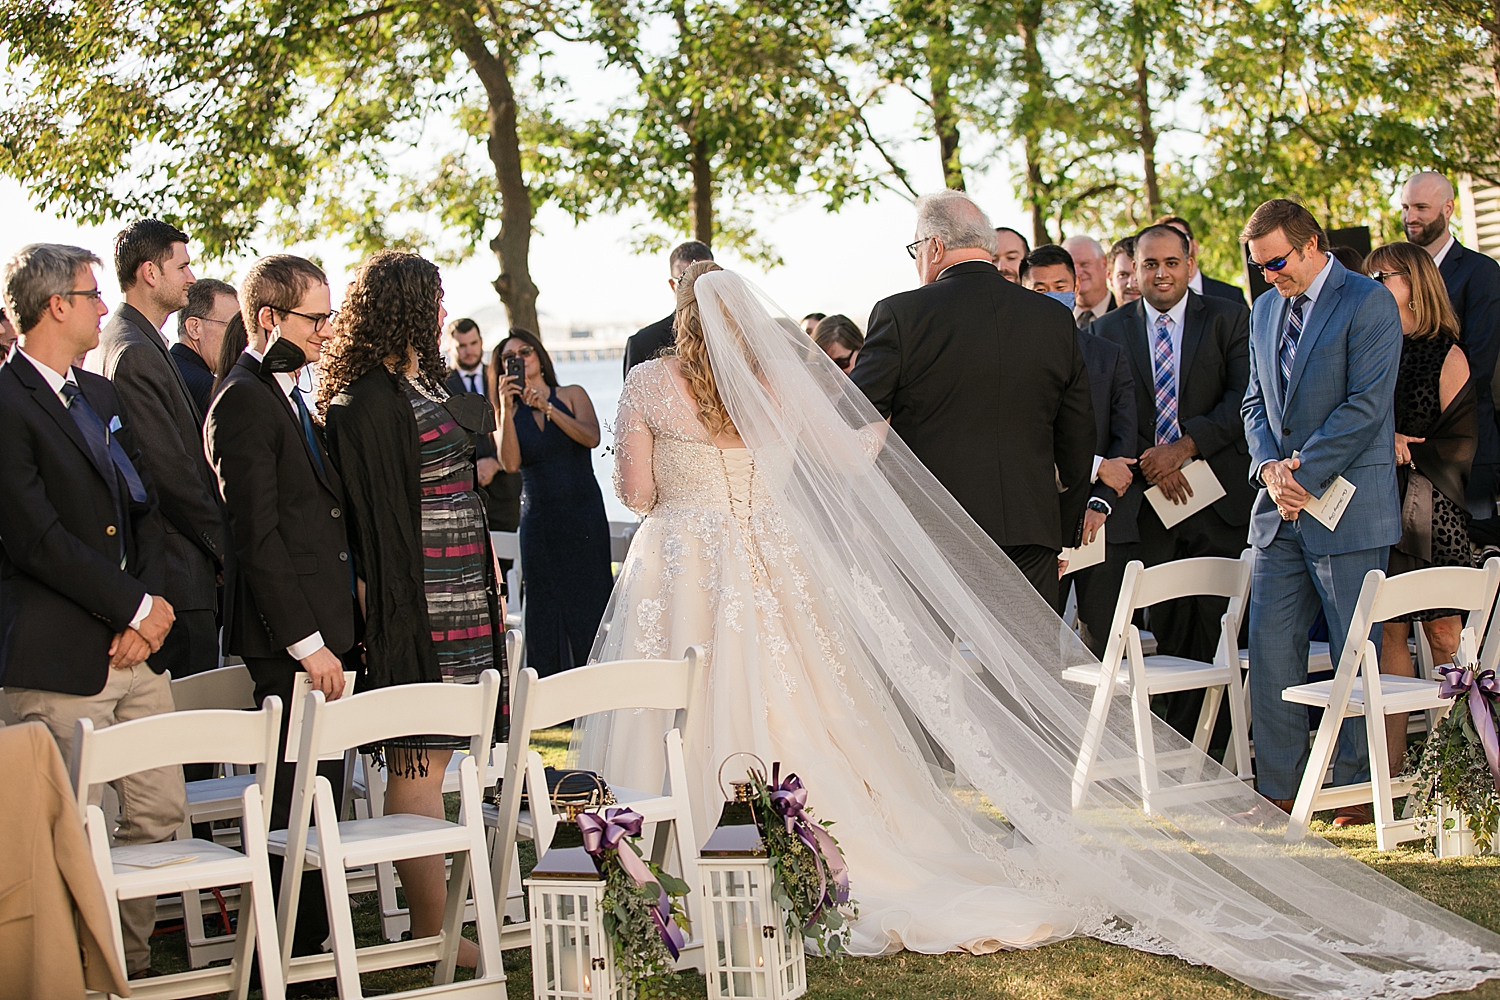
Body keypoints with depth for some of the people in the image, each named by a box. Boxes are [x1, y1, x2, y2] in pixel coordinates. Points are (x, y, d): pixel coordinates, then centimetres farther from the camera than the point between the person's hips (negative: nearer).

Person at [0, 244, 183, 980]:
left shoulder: (102, 395, 17)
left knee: (159, 813, 9)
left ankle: (131, 963, 23)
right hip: (59, 662, -8)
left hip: (136, 644, 8)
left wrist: (152, 601, 0)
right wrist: (136, 608, -11)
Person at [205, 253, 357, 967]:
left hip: (319, 630, 9)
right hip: (288, 643, -9)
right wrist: (308, 644, -19)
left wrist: (336, 629, 16)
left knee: (321, 795, 13)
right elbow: (256, 538, -18)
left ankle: (312, 942, 22)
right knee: (297, 801, -3)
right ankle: (293, 958, 6)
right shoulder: (243, 404, -13)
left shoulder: (289, 397, 18)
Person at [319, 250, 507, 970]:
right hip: (418, 605, -9)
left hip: (457, 599, 9)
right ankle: (434, 934, -1)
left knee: (430, 759, 10)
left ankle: (434, 921, 15)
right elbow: (372, 518, -17)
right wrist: (383, 609, -20)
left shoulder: (422, 386, 17)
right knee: (418, 765, -5)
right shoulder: (368, 402, -13)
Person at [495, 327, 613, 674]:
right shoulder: (508, 412, 8)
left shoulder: (572, 396, 6)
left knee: (589, 600, -1)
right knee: (544, 607, 0)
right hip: (539, 521, 1)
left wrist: (547, 407, -16)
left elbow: (592, 438, -11)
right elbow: (510, 463, -8)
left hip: (584, 517, -1)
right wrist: (507, 411, -15)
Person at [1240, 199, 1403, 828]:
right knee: (1270, 647, 3)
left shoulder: (1368, 303, -7)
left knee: (1355, 655, 1)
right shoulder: (1266, 310, 15)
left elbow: (1366, 405, -14)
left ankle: (1356, 788, 12)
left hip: (1347, 505, -6)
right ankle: (1279, 788, 11)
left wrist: (1303, 470, -15)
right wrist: (1270, 467, -2)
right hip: (1280, 512, 6)